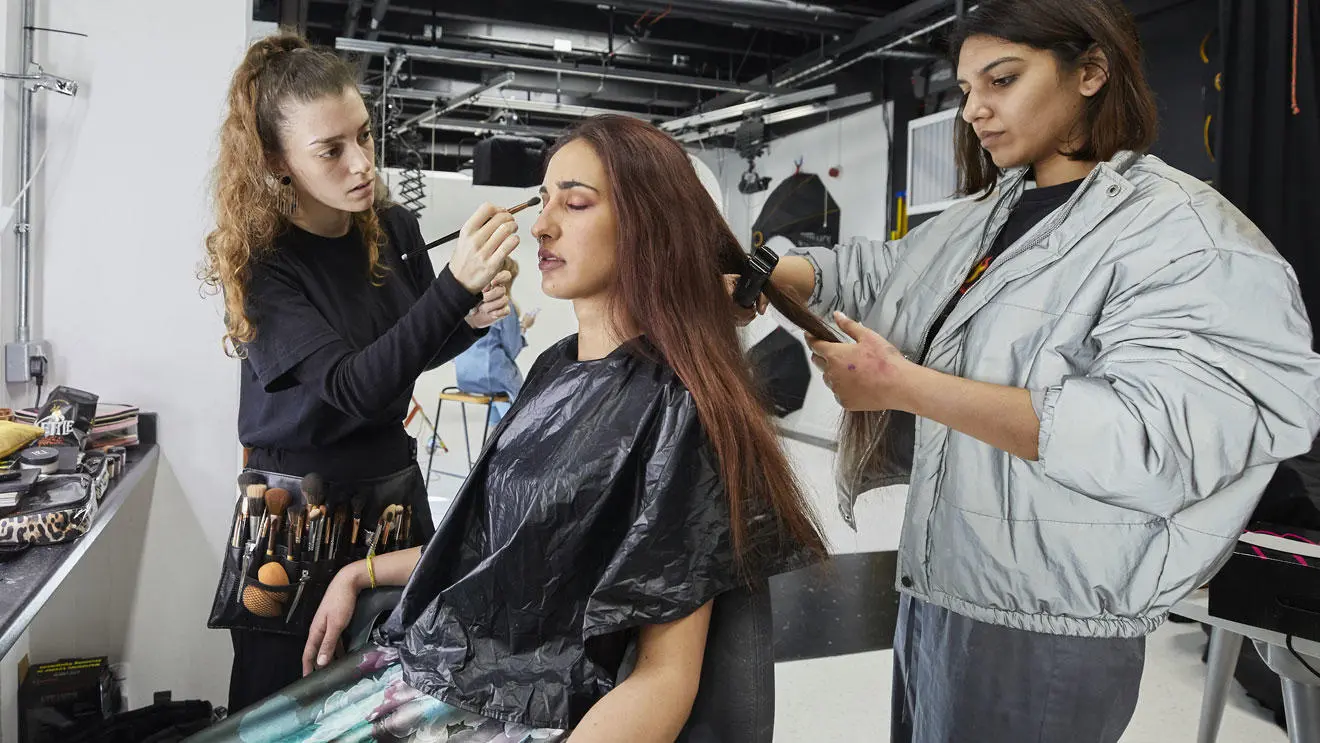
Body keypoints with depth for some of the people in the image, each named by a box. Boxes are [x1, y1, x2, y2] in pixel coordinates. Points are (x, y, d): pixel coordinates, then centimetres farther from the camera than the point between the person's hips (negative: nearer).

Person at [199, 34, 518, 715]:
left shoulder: (394, 230, -5)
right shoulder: (260, 263, -18)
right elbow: (354, 387, -30)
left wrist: (472, 321, -12)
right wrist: (457, 284, -40)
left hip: (392, 479, 4)